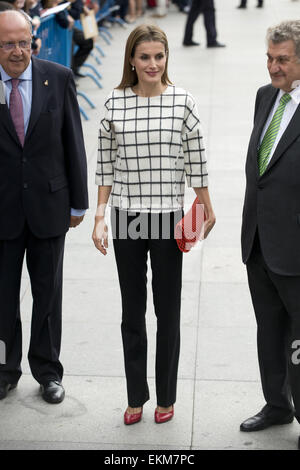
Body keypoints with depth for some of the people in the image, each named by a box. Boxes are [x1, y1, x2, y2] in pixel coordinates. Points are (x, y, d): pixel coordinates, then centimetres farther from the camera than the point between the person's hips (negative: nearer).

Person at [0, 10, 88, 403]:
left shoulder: (58, 79, -5)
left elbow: (74, 144, -1)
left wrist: (78, 202, 0)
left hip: (49, 204, 1)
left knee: (48, 293, 13)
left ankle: (48, 370, 29)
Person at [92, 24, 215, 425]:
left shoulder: (182, 102, -5)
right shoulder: (114, 103, -1)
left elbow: (196, 161, 1)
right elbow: (105, 166, 3)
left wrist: (207, 209, 5)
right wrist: (100, 218, 0)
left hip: (168, 218, -1)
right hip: (126, 219, 2)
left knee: (168, 312, 8)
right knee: (132, 311, 11)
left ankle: (166, 398, 23)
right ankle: (136, 397, 24)